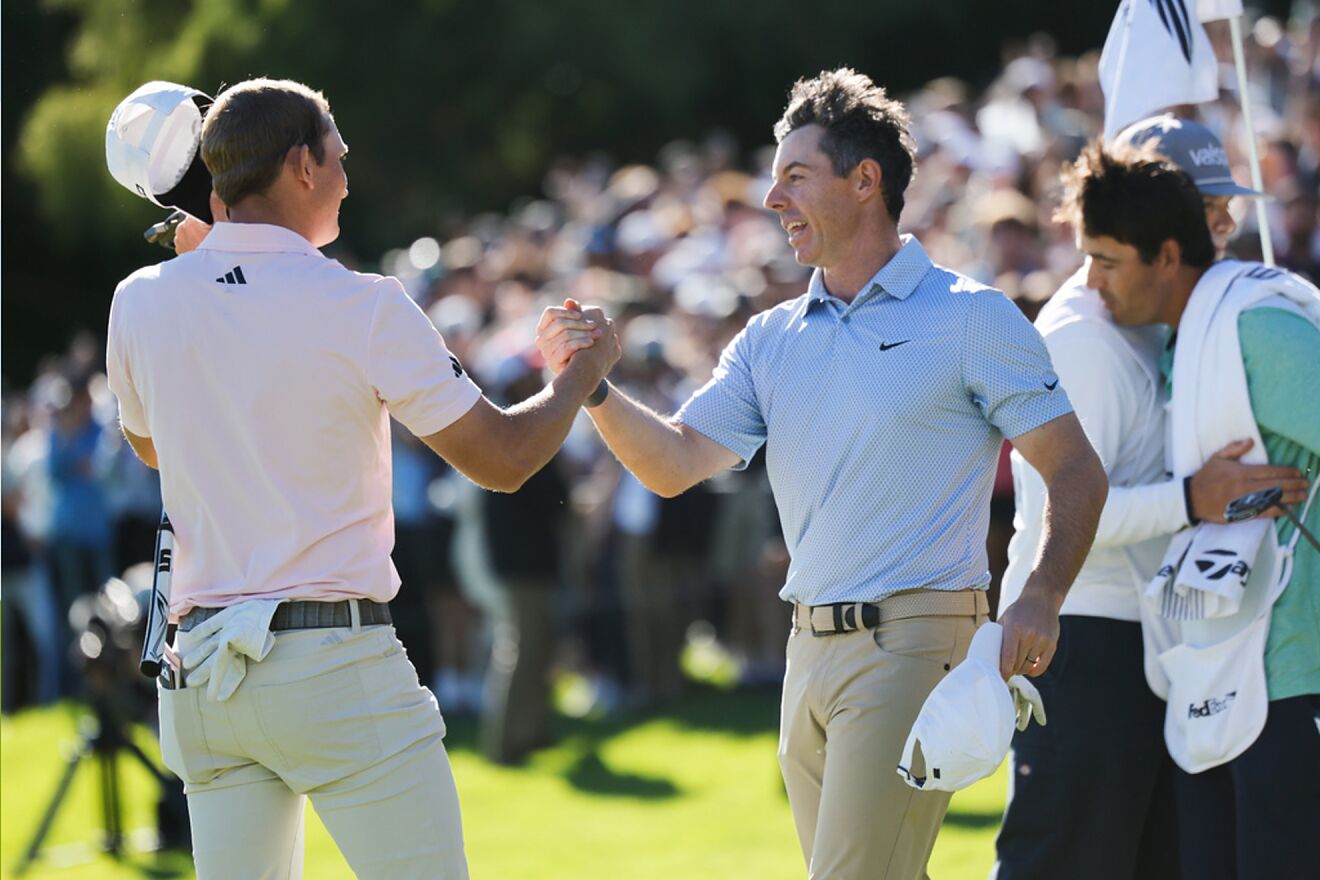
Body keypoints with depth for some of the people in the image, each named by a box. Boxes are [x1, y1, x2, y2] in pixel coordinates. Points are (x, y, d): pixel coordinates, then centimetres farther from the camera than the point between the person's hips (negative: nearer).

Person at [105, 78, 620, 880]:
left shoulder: (143, 303, 4)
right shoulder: (361, 307, -9)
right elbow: (502, 459, -3)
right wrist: (584, 371, 17)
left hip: (203, 665, 5)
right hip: (337, 663, -5)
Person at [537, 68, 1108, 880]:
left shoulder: (969, 318, -3)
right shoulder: (772, 340, 15)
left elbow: (1077, 471, -5)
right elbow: (675, 462, 8)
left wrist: (1041, 599, -20)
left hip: (914, 639, -7)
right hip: (810, 650, 7)